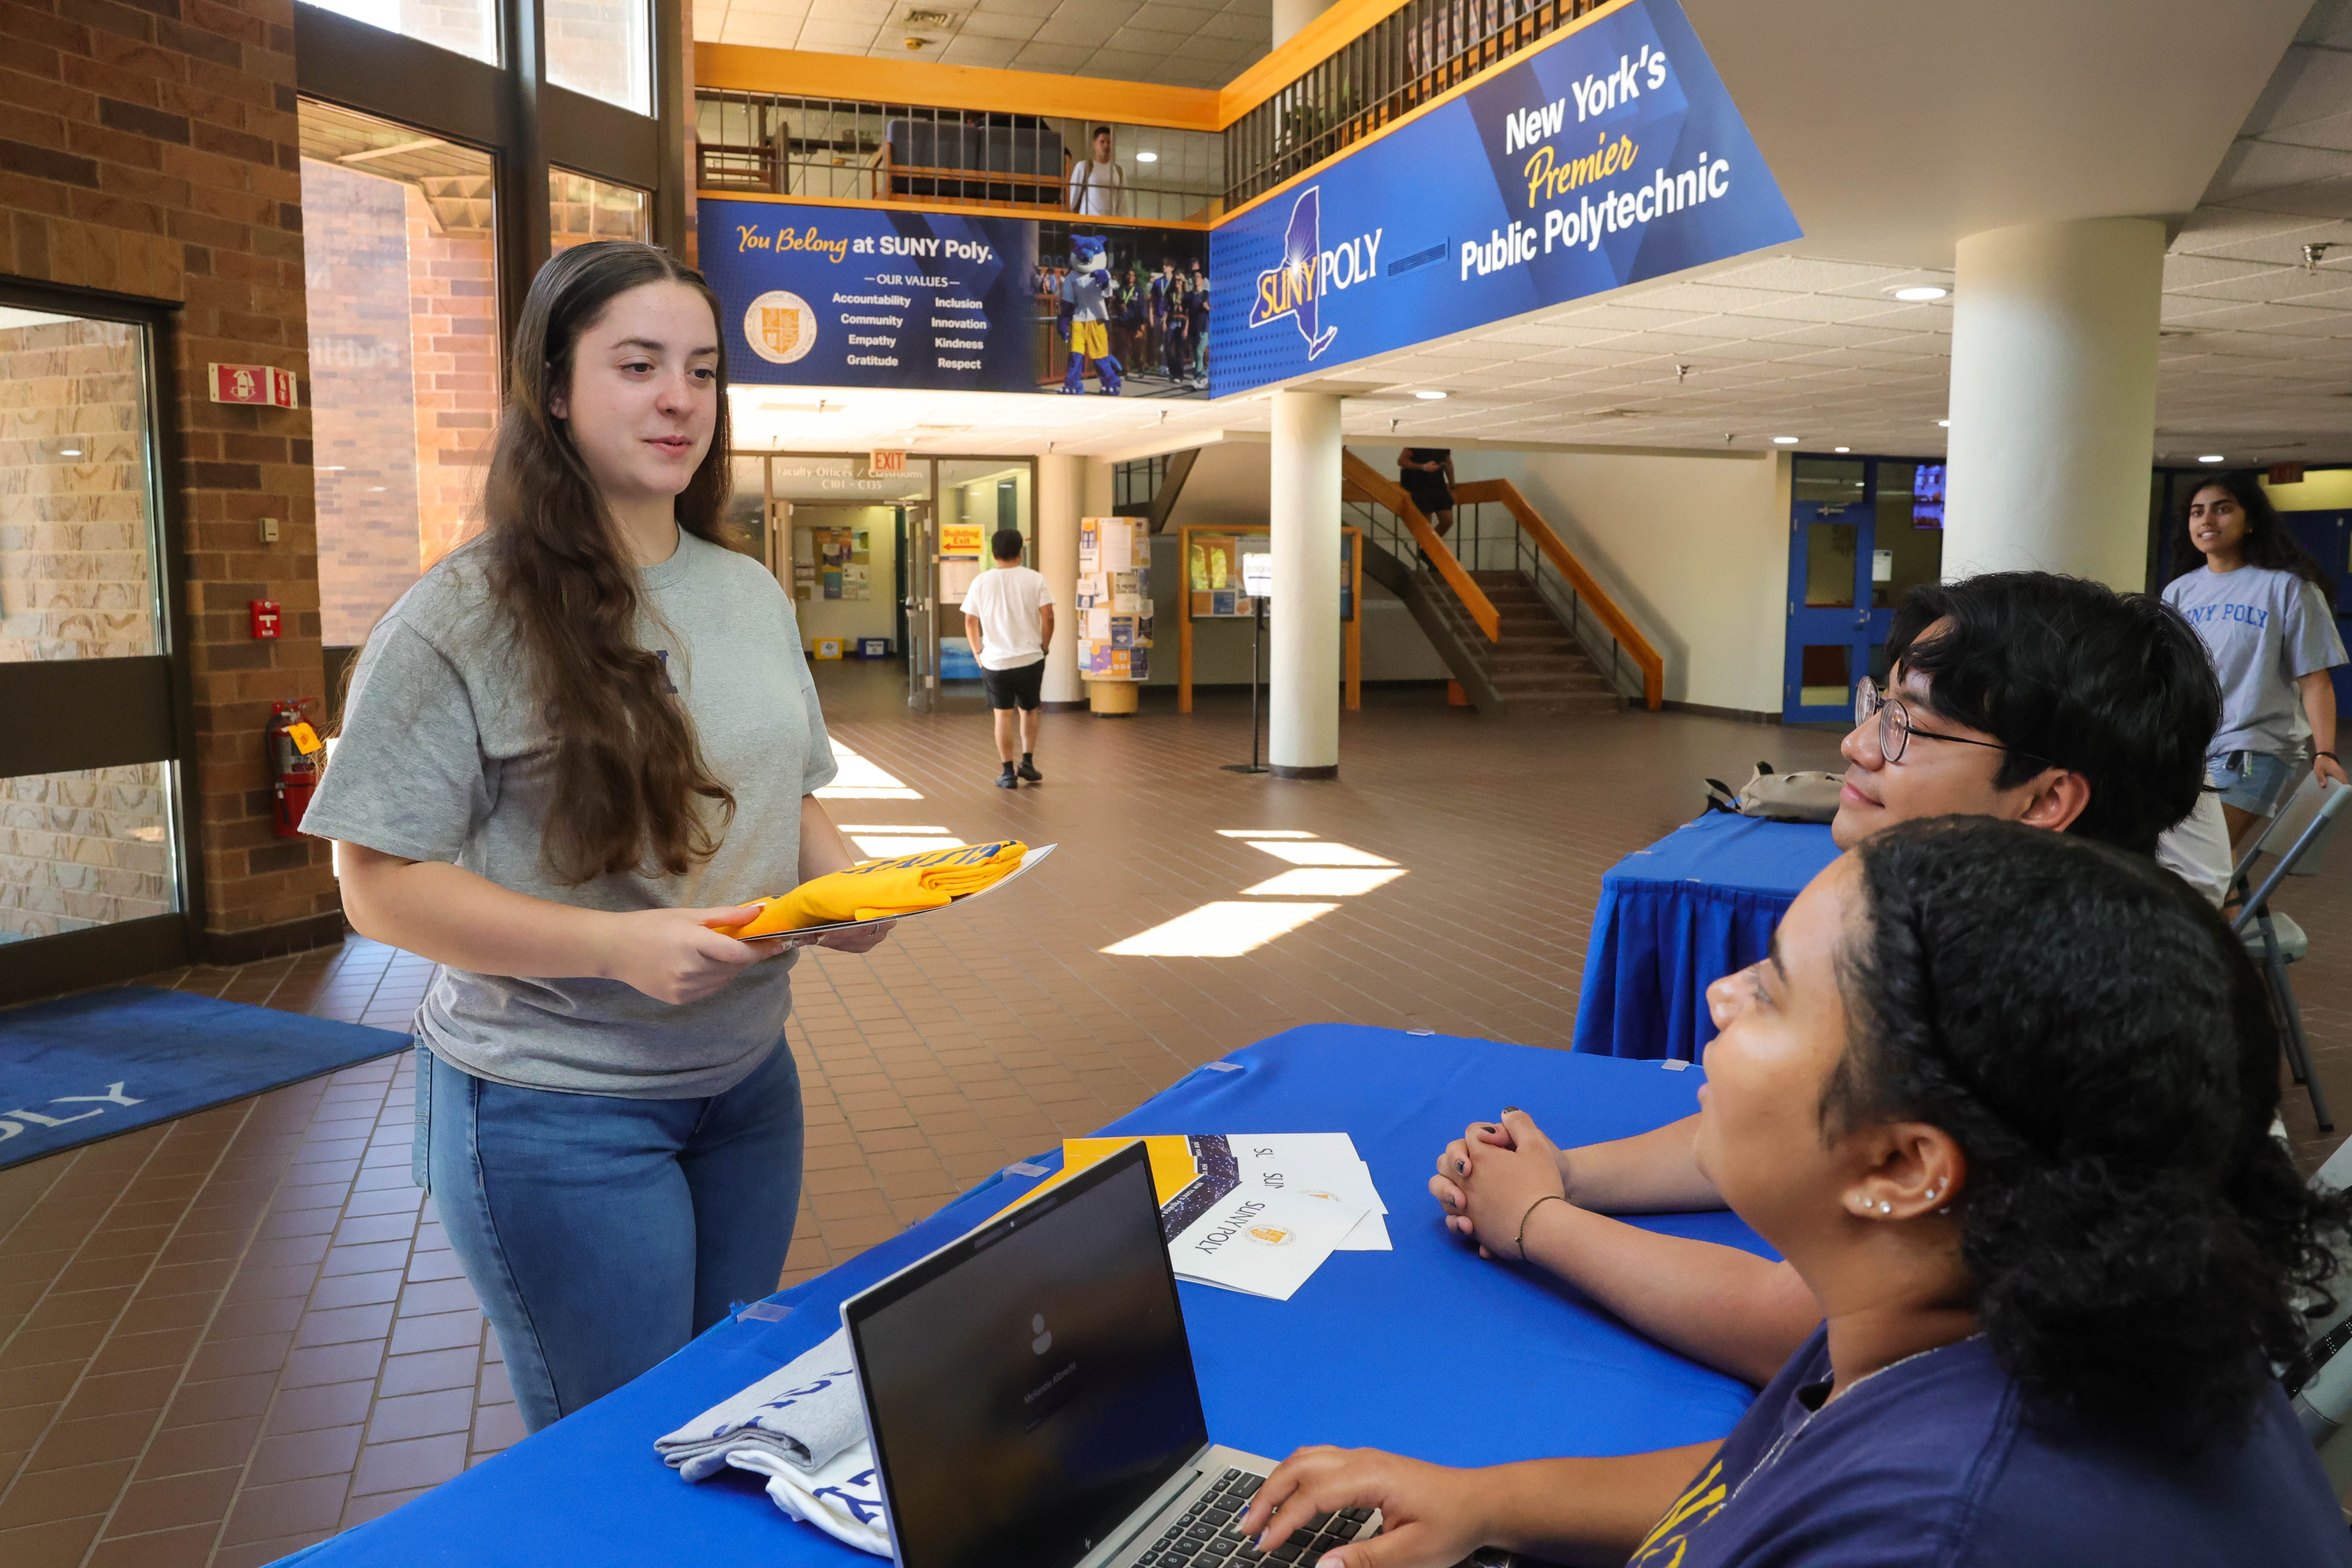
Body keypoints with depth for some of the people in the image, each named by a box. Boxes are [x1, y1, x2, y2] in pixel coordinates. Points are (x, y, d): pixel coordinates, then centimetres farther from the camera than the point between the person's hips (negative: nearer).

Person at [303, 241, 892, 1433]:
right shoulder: (463, 619, -14)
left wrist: (841, 883, -7)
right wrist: (618, 944, -26)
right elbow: (379, 885, -14)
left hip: (747, 1078, 6)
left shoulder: (754, 595, 5)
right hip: (557, 1112, -6)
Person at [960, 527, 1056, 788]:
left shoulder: (981, 582, 1)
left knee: (1003, 715, 5)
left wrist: (978, 653, 12)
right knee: (1029, 710, 18)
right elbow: (1048, 617, -7)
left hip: (994, 661, 0)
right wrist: (1044, 647, 6)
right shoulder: (1035, 579, -3)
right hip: (1030, 658, 0)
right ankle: (1028, 761, 9)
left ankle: (1009, 772, 5)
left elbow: (970, 622, 2)